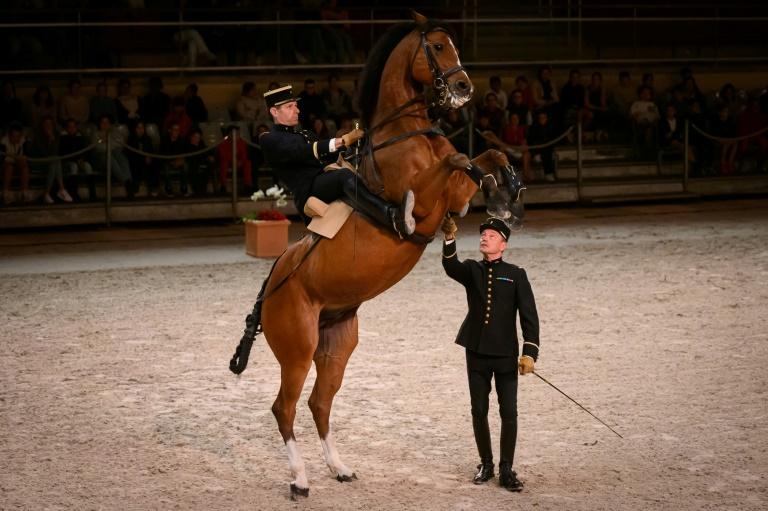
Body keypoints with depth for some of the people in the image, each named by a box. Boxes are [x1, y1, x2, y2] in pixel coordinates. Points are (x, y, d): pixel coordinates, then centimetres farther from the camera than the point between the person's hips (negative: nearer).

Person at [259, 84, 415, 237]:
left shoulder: (306, 135, 33)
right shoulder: (269, 139, 5)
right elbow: (303, 152, -12)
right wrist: (343, 141, -21)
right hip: (308, 193, -9)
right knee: (345, 175, -35)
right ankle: (394, 217, -59)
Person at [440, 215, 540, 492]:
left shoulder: (516, 275, -1)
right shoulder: (472, 270, 5)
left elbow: (529, 316, -4)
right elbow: (451, 267, -19)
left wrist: (529, 353, -14)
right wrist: (449, 239, -38)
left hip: (506, 354, -2)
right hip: (477, 353, 2)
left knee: (509, 412, -1)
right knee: (479, 411, 8)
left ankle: (506, 469, 9)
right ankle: (486, 464, 22)